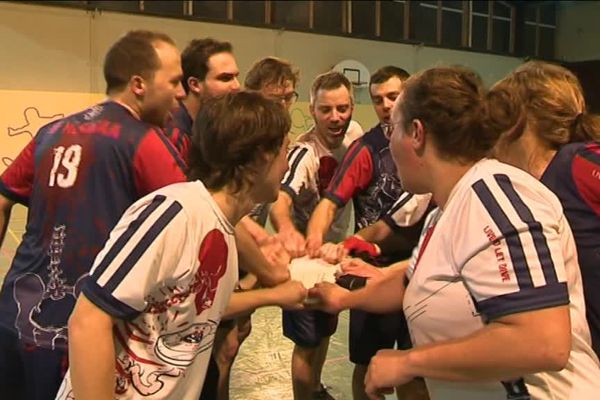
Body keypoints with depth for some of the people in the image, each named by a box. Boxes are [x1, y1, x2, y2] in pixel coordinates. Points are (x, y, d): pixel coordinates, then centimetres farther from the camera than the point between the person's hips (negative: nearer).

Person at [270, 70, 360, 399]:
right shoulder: (305, 153, -26)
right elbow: (280, 196, -44)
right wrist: (287, 230, -65)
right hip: (306, 255, -7)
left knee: (326, 330, 24)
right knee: (307, 342, 2)